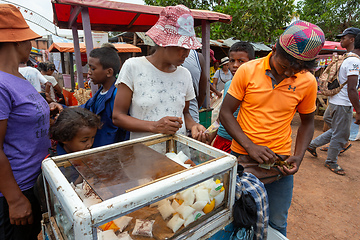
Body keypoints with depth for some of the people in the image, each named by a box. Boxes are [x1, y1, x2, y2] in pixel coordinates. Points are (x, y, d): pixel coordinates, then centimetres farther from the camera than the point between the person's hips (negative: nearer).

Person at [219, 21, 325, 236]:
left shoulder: (308, 82, -3)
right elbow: (226, 113, -8)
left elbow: (307, 123, 10)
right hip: (242, 157, -1)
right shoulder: (248, 70, -9)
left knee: (276, 225, 14)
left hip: (279, 161, 2)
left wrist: (298, 156, -6)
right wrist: (249, 146, -18)